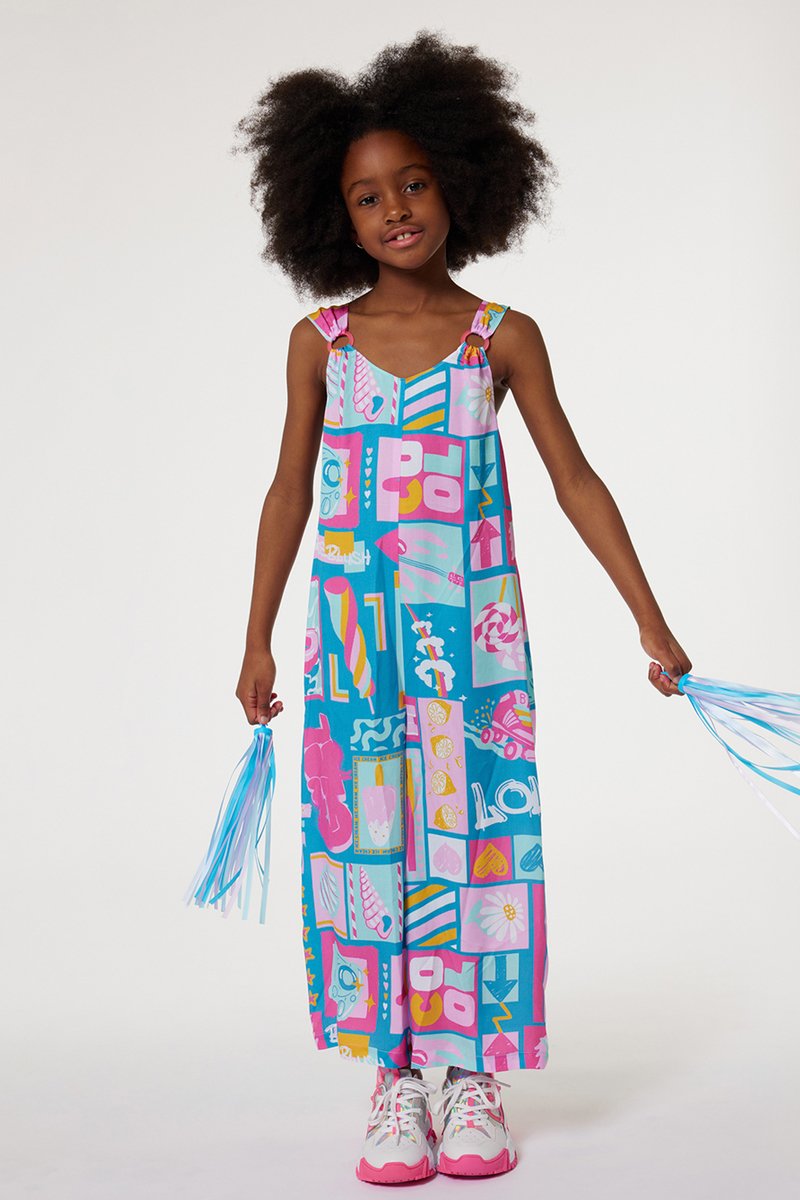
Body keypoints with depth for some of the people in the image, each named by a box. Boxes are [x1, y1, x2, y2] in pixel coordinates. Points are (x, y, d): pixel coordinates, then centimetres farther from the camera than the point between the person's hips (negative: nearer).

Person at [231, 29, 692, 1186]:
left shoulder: (504, 337, 1)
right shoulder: (322, 341, 4)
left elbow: (575, 481, 3)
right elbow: (289, 492, 10)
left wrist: (650, 620, 1)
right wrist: (257, 642, 10)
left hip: (475, 635, -1)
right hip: (353, 638, 1)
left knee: (477, 837, 1)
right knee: (364, 840, 2)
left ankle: (474, 1077, 13)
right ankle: (394, 1081, 13)